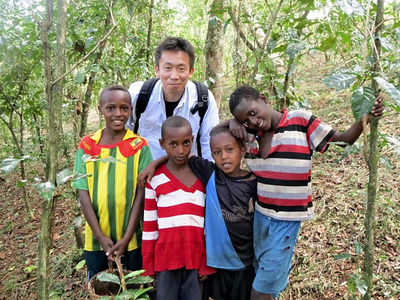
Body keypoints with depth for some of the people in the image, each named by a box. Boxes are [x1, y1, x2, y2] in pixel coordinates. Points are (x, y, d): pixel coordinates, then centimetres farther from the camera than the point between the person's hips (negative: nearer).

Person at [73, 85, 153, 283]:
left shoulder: (139, 146, -6)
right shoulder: (87, 145, -3)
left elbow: (141, 192, -8)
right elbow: (83, 192, -4)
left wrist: (127, 237, -13)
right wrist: (100, 236, -11)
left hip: (131, 239, -1)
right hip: (96, 238, 2)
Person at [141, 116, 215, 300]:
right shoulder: (155, 179, -4)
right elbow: (149, 226, 0)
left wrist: (208, 261, 3)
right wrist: (148, 265, 2)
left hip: (196, 257, 2)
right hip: (166, 258, -1)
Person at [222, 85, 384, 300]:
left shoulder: (300, 121, -11)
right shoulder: (252, 132, 0)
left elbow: (344, 139, -7)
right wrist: (233, 123, -11)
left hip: (286, 221, -5)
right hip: (259, 215, 5)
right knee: (261, 273, 22)